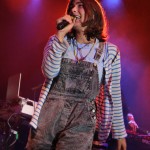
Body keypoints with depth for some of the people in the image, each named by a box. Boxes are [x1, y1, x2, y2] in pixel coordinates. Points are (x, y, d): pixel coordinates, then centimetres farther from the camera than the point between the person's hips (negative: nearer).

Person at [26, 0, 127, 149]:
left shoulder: (109, 51, 4)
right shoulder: (57, 40, 9)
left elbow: (114, 94, 7)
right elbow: (50, 72, -8)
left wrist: (120, 132, 10)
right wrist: (60, 34, -12)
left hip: (82, 119, -2)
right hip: (48, 113, 2)